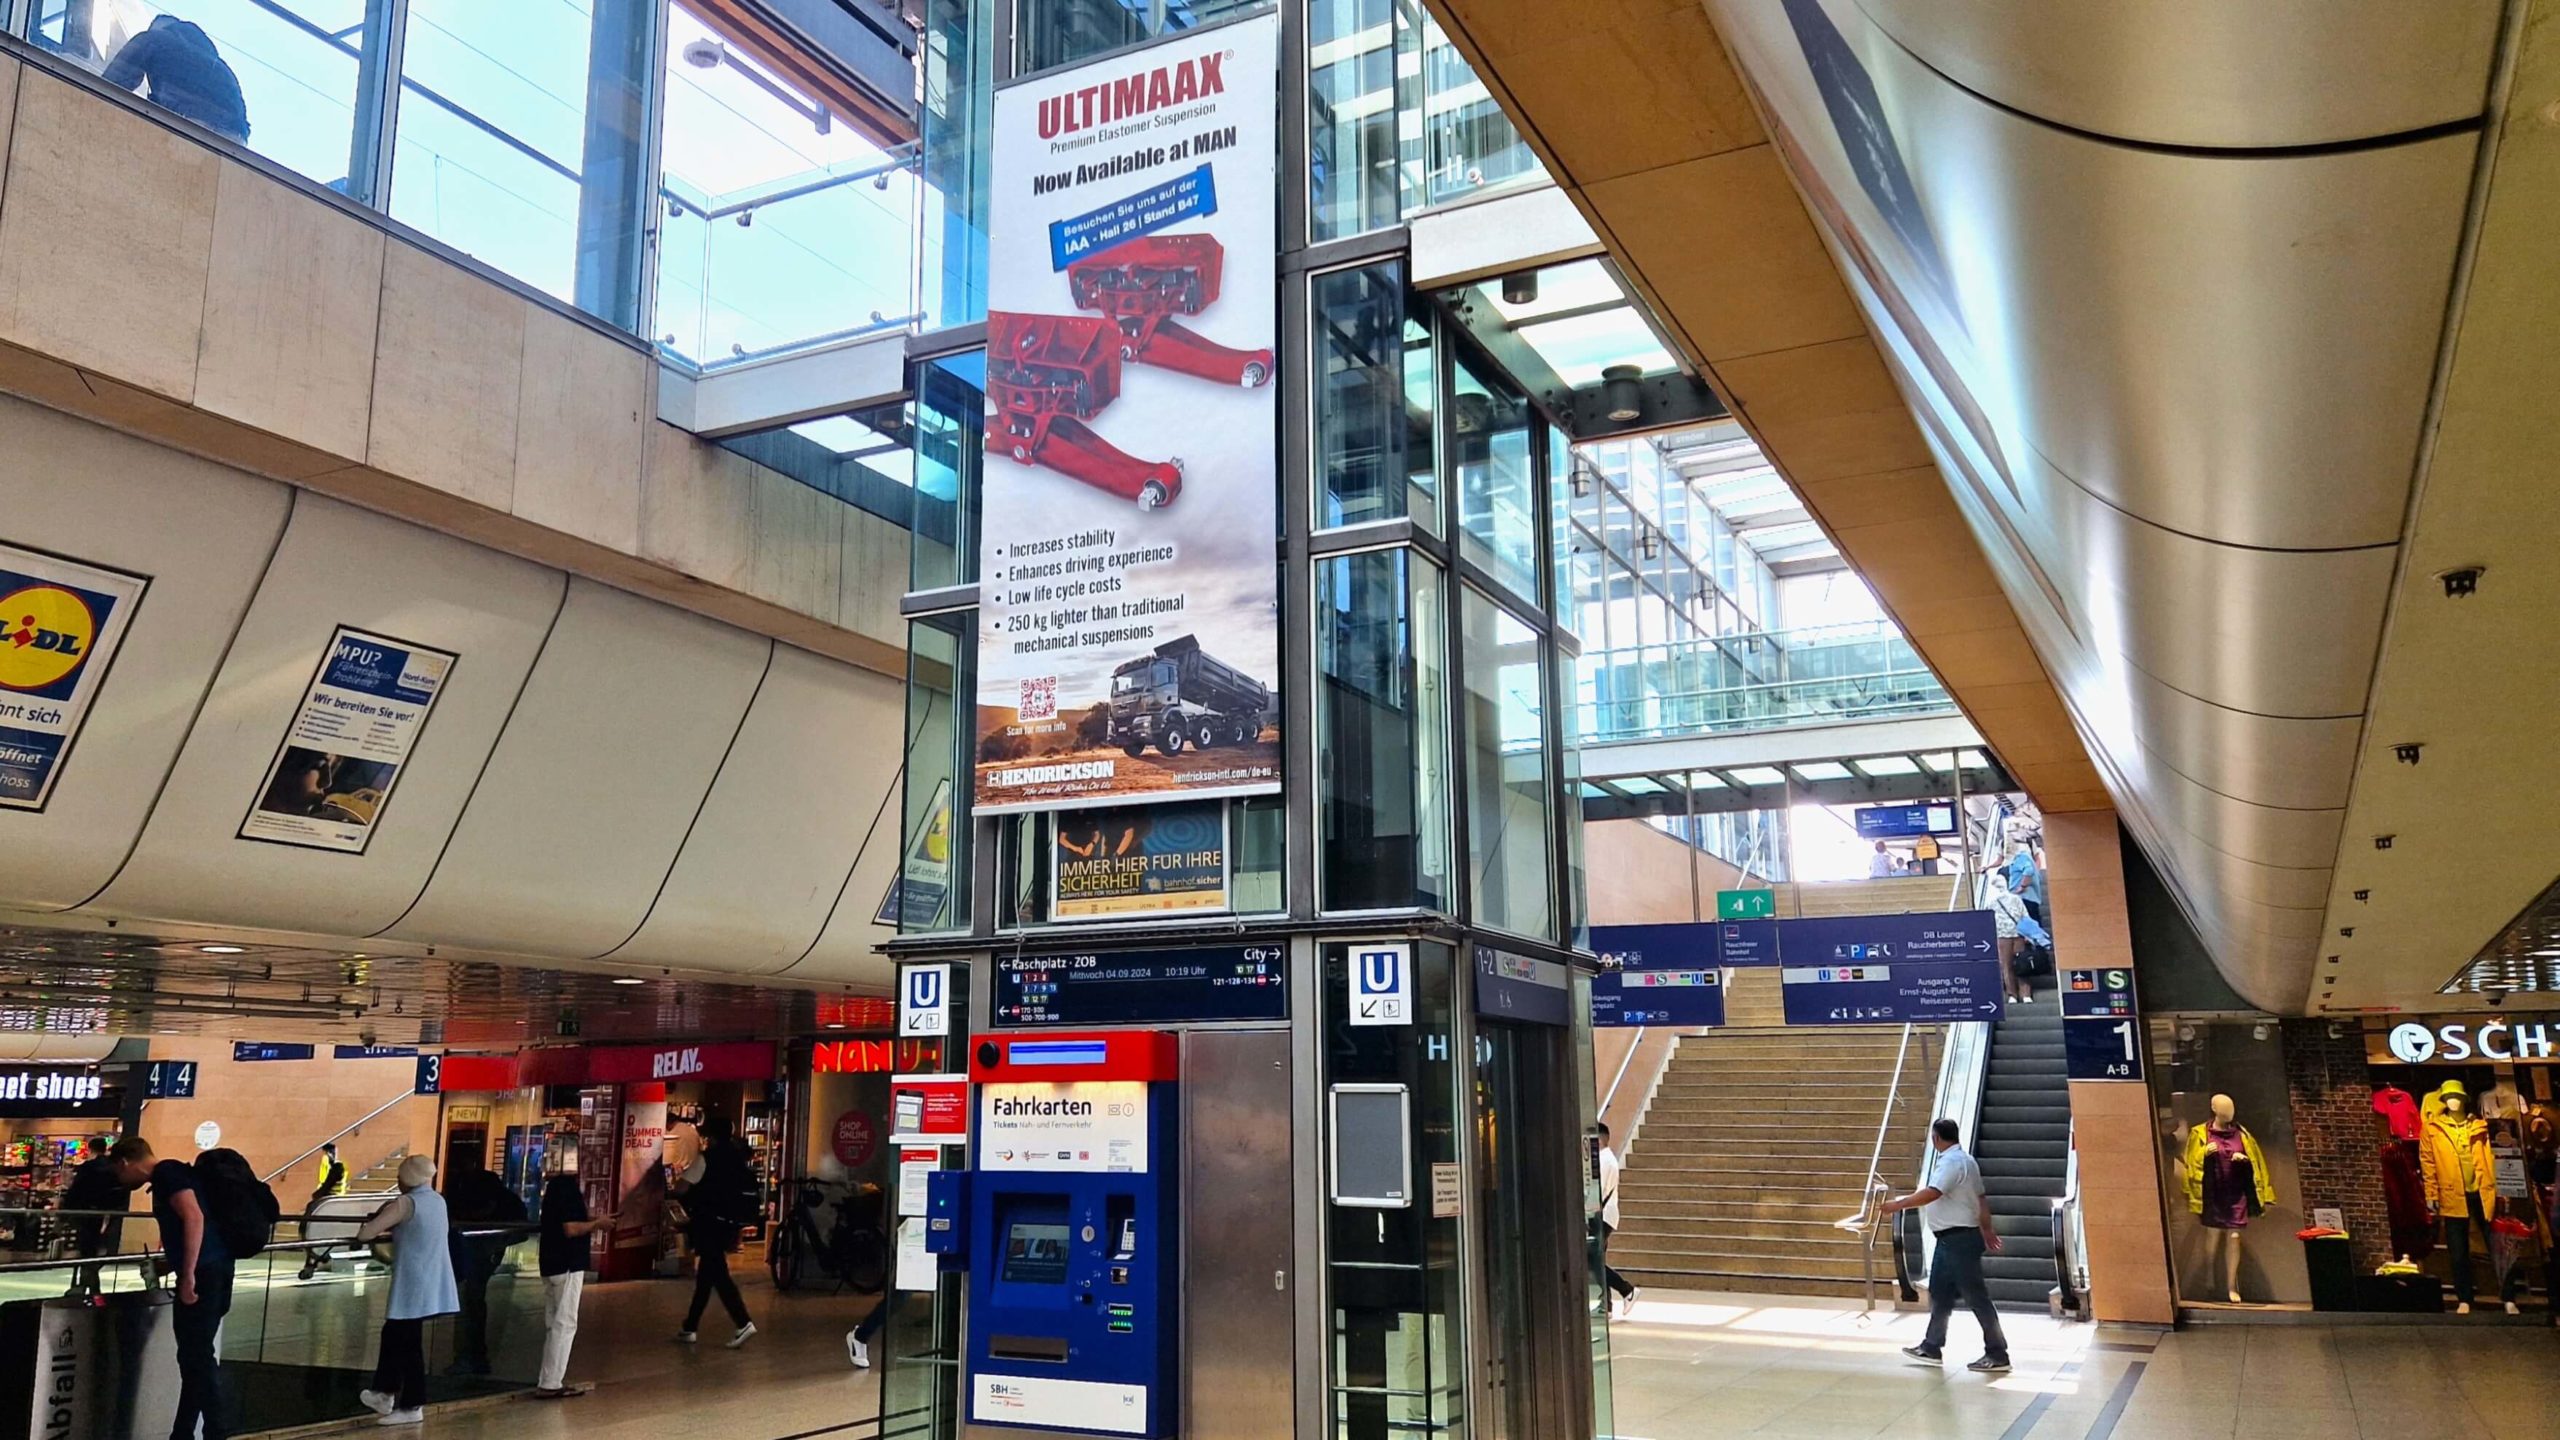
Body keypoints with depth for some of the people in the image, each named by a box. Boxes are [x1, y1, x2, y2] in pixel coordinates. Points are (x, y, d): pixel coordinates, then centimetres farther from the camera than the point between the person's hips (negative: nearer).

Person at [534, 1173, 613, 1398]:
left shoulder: (556, 1185, 12)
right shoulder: (568, 1187, -18)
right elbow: (571, 1229, -23)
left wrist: (590, 1220, 13)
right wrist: (597, 1223, -9)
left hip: (552, 1264, 10)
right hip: (567, 1266, -10)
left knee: (554, 1323, 16)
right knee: (565, 1324, -4)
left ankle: (547, 1379, 21)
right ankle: (550, 1384, -3)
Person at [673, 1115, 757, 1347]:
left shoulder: (707, 1159, -11)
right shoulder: (737, 1157, 9)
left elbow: (681, 1188, -14)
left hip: (710, 1224, -7)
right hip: (729, 1224, 7)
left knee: (716, 1274, -8)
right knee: (706, 1274, 16)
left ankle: (743, 1324, -19)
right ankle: (690, 1328, 23)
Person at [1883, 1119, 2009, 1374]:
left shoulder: (1951, 1162, -18)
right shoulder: (1964, 1160, 14)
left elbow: (1931, 1193, -30)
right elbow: (1981, 1198, 20)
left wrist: (1898, 1204, -24)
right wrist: (1987, 1230, 26)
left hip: (1959, 1238, -10)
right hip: (1950, 1239, 10)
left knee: (1976, 1296, -3)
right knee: (1939, 1293, 14)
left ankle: (1997, 1355, 3)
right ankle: (1932, 1348, 20)